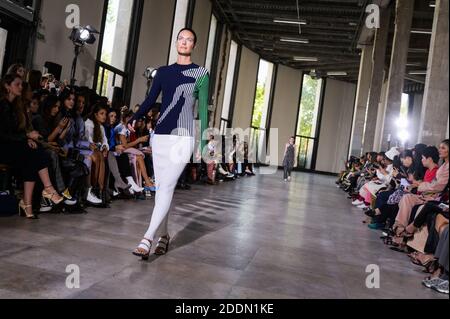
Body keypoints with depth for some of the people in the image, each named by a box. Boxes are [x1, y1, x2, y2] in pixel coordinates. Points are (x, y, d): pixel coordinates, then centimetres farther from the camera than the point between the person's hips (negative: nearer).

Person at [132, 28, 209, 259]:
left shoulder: (201, 74, 3)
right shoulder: (164, 71, 14)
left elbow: (203, 109, 1)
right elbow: (150, 100, 11)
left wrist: (203, 143, -3)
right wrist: (134, 119, -7)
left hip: (183, 138, -4)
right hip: (161, 135, 4)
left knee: (166, 187, -12)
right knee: (161, 186, 6)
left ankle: (148, 238, -14)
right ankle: (164, 235, 17)